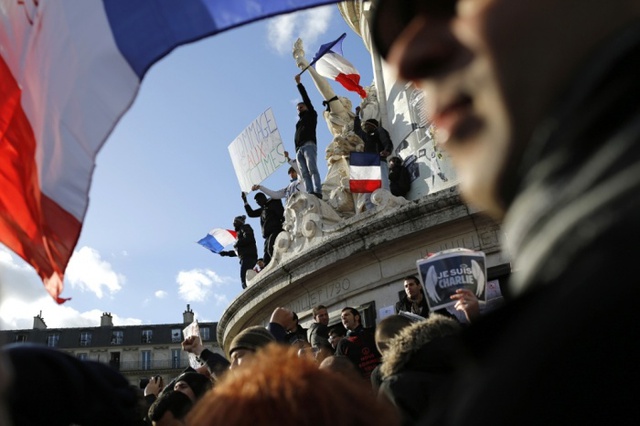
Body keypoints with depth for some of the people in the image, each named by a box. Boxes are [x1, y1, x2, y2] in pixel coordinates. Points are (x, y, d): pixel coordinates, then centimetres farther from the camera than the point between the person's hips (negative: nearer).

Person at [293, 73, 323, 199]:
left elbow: (306, 98, 11)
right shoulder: (299, 122, 35)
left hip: (308, 145, -6)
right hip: (299, 149, 6)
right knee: (305, 174, -10)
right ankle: (310, 194, -21)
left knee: (312, 169, -22)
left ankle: (317, 192, -34)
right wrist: (297, 150, 9)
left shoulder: (311, 115, 19)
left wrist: (299, 84, 12)